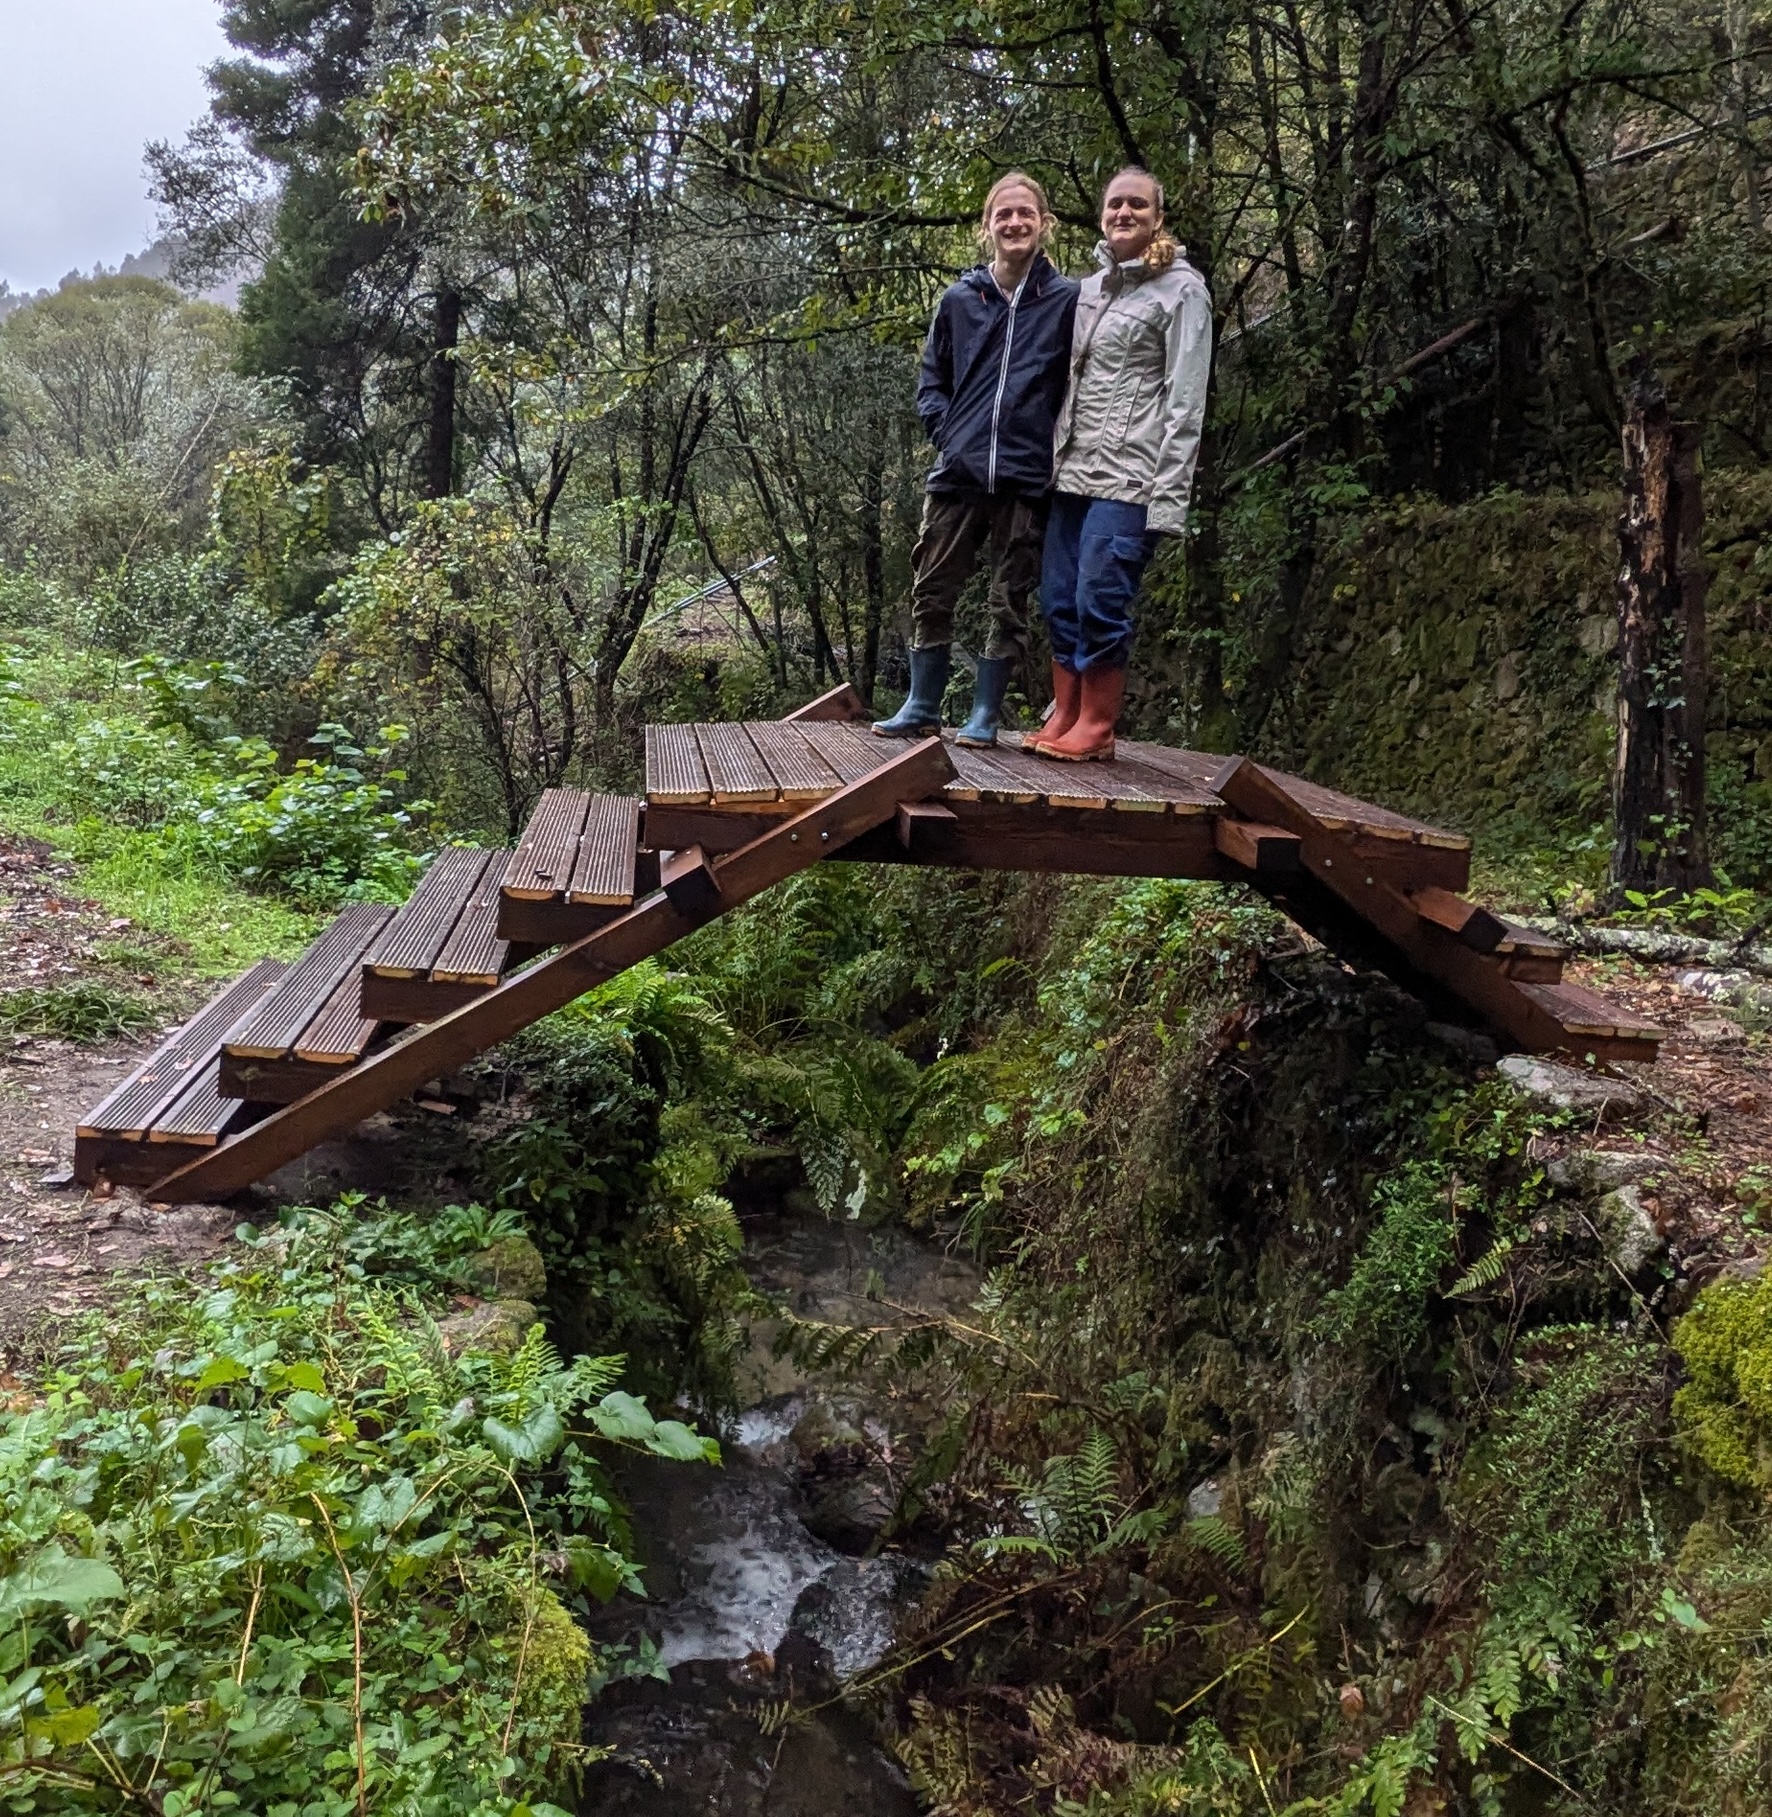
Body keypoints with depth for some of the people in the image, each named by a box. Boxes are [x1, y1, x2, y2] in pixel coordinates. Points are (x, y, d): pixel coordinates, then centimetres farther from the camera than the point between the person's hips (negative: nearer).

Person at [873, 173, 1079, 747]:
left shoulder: (1067, 300, 2)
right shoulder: (959, 299, 8)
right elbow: (931, 378, 15)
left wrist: (1060, 448, -6)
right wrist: (946, 432, 1)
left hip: (1027, 479, -2)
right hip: (958, 474, 2)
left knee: (1010, 603, 4)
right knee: (932, 592, 5)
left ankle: (985, 716, 14)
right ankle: (922, 709, 17)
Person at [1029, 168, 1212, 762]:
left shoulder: (1181, 289, 0)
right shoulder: (1089, 288, 17)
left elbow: (1186, 403, -7)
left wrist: (1168, 498, -15)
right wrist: (1054, 458, 11)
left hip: (1127, 479, -6)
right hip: (1072, 473, 6)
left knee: (1101, 602, -8)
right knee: (1059, 601, 5)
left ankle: (1097, 726, 2)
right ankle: (1064, 716, 15)